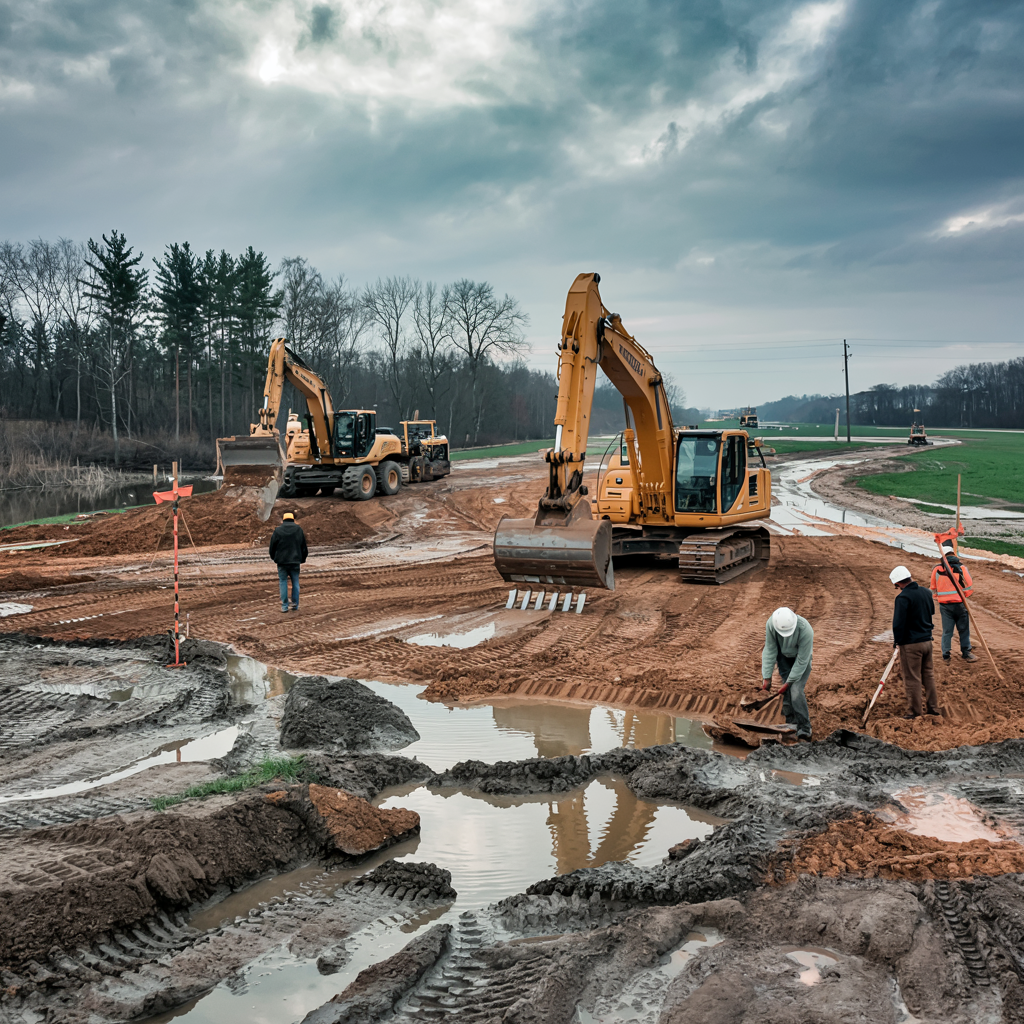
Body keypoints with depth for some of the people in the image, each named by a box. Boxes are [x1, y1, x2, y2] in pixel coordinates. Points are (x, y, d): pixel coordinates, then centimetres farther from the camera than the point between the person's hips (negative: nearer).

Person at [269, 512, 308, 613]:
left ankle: (284, 606, 6)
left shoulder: (278, 531, -5)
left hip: (282, 562, -1)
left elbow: (272, 547, 2)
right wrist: (302, 559, 21)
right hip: (295, 562, 1)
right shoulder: (299, 530, 0)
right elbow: (303, 547, 7)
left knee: (283, 583, 6)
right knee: (295, 583, 10)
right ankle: (295, 605, 10)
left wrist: (274, 557, 20)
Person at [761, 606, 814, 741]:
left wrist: (789, 682, -21)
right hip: (784, 656, 4)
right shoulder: (771, 624, -28)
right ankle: (792, 723, 8)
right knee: (786, 692, -6)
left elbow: (802, 660, -27)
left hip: (801, 659, -4)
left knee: (795, 690, -18)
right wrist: (767, 677, -15)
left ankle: (804, 728, -8)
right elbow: (770, 650, -17)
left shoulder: (805, 630, -38)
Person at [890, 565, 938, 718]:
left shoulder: (903, 597, -21)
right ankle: (933, 707, 25)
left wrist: (897, 641, -7)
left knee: (912, 679, 3)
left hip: (911, 644, -8)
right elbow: (932, 611, 21)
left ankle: (915, 712, 10)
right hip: (927, 640, 8)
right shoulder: (925, 592, 3)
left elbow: (898, 623, -21)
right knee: (928, 674, 19)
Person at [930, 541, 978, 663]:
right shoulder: (961, 567, -8)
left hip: (944, 605, 2)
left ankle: (946, 655, 13)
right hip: (960, 604, -2)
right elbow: (970, 587, -3)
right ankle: (966, 653, 19)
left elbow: (933, 588, 8)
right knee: (963, 630, 11)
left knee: (947, 631, 9)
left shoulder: (937, 569, -3)